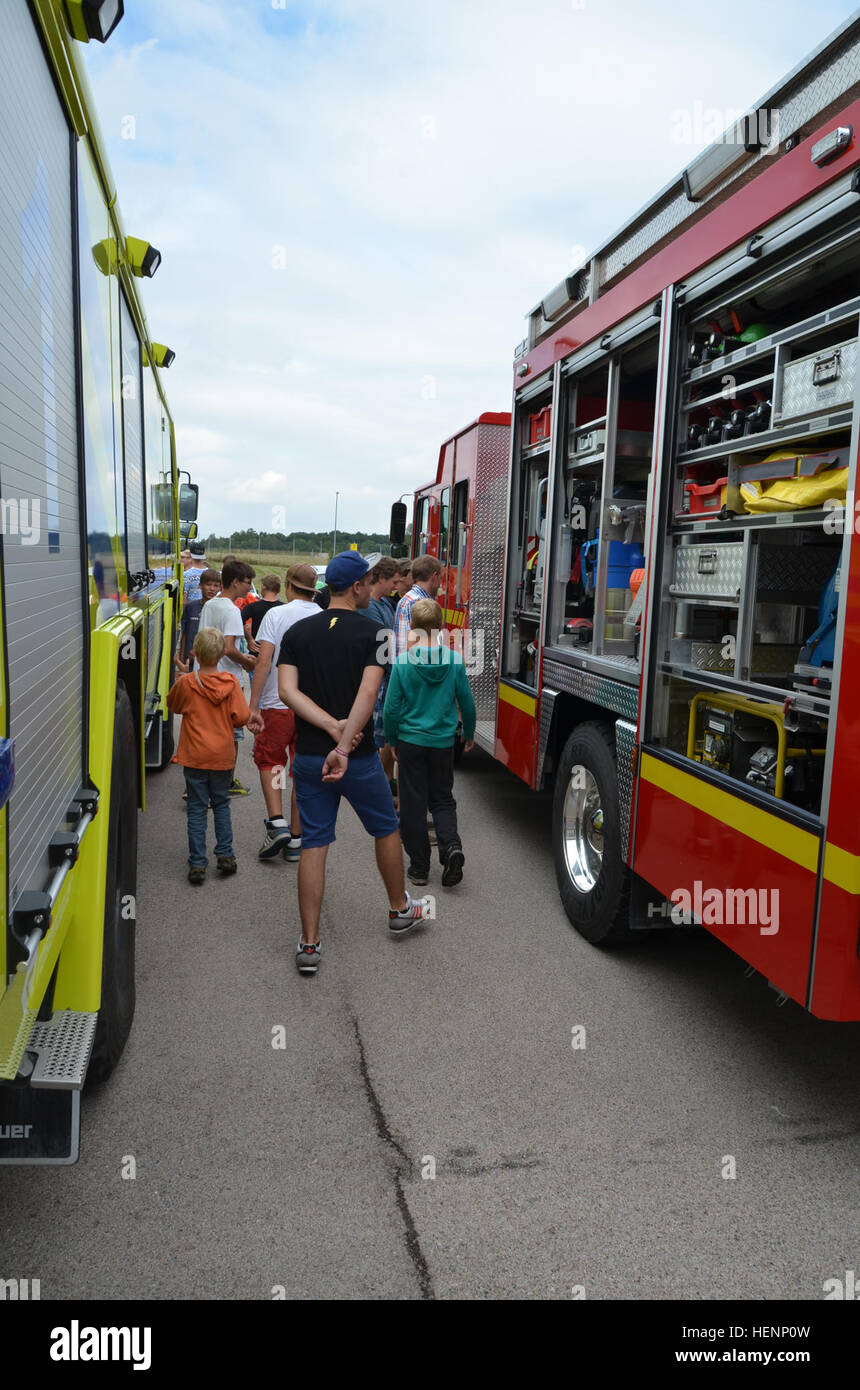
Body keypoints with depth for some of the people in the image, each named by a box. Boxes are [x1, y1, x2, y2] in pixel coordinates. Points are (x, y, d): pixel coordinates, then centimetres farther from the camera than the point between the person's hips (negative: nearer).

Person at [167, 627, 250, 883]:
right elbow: (242, 718, -8)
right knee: (221, 804, 18)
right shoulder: (231, 682, -8)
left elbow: (173, 705, 11)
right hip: (222, 756, 1)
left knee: (197, 809, 5)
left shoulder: (186, 683, -8)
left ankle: (197, 864, 4)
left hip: (195, 757, -1)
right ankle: (225, 855, 16)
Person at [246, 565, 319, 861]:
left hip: (278, 704, -2)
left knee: (268, 761, 16)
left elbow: (264, 662, -13)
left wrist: (253, 706, -12)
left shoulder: (276, 614, -5)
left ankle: (277, 823, 0)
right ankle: (295, 840, 15)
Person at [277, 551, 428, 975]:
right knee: (387, 830, 20)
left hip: (309, 756, 3)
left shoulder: (297, 632, 3)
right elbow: (368, 693, -23)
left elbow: (287, 690, -9)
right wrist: (344, 747, -26)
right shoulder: (371, 632, -9)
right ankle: (399, 910, 37)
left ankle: (309, 945, 9)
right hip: (359, 759, -3)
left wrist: (332, 726, -16)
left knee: (313, 845, 8)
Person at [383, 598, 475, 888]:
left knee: (413, 804, 9)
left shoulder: (403, 661, -11)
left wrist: (393, 740, 9)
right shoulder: (455, 660, -7)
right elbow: (466, 701, 2)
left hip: (410, 741, -1)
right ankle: (451, 845, -9)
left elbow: (392, 707, -7)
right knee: (442, 799, 16)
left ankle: (419, 867, 14)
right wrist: (469, 733, 18)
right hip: (443, 742, 2)